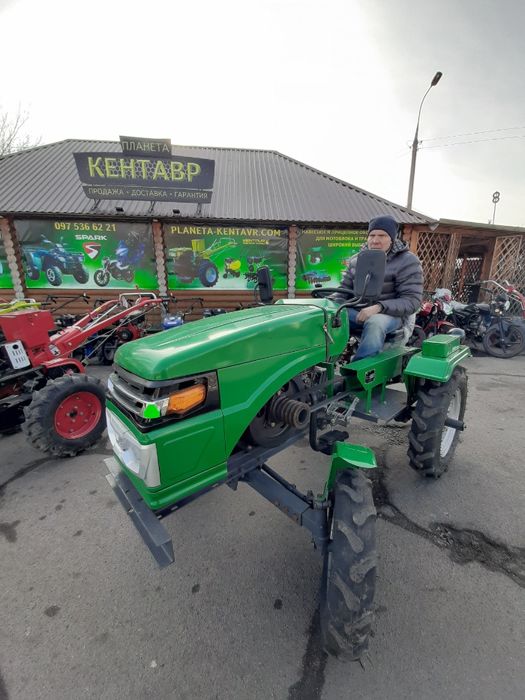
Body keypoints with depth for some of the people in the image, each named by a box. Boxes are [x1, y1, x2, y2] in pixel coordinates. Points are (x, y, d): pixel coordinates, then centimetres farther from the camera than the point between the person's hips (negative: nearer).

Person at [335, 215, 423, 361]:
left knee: (375, 322, -39)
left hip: (392, 314, -4)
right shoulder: (356, 260, 9)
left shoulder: (407, 261, -6)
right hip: (358, 312, 4)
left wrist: (379, 307, -30)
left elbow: (412, 300, -14)